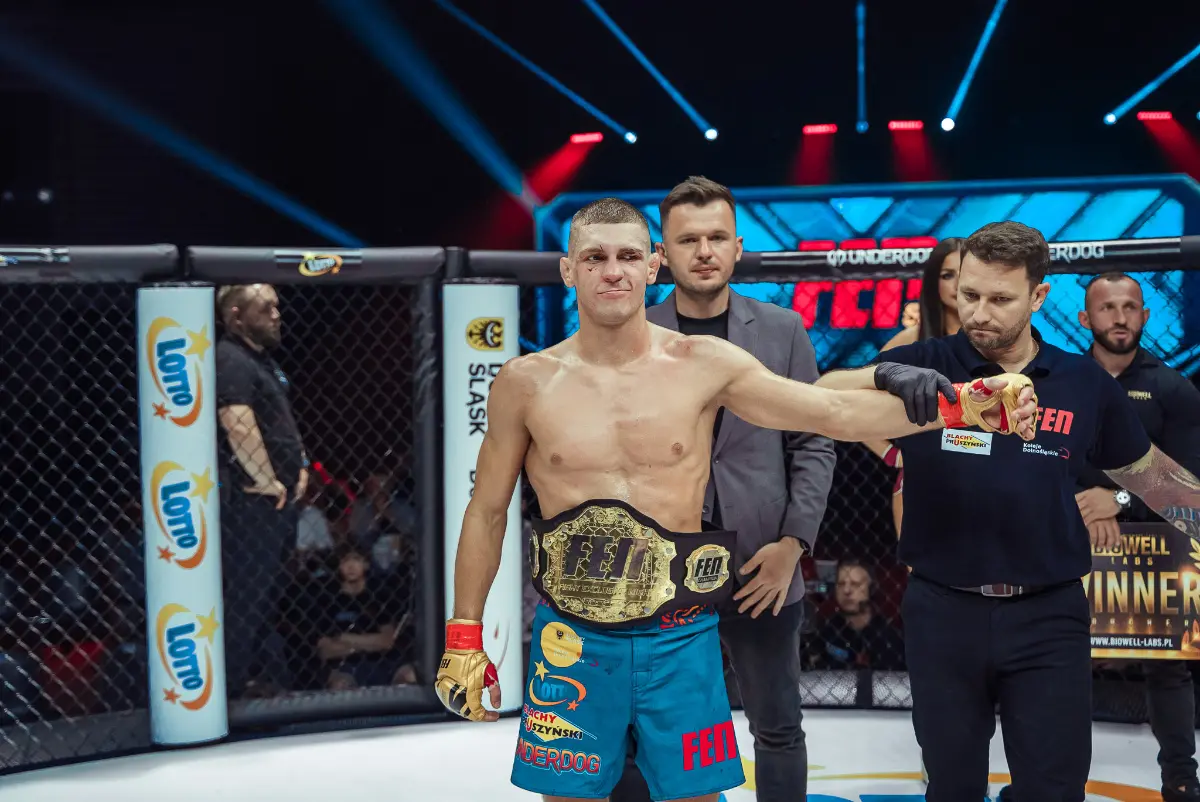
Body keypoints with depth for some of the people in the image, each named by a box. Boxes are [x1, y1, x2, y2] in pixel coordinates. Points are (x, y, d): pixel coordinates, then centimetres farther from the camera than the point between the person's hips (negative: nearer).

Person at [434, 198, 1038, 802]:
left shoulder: (704, 365, -3)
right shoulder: (527, 382, -2)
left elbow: (836, 413, -6)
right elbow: (487, 511, 6)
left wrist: (961, 405, -16)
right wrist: (463, 638, 6)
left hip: (681, 639, 0)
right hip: (572, 639, 0)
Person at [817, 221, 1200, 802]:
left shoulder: (1086, 383, 0)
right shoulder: (925, 367, -5)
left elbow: (1146, 470, 15)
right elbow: (827, 395, -22)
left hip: (1049, 616, 1)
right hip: (944, 611, 0)